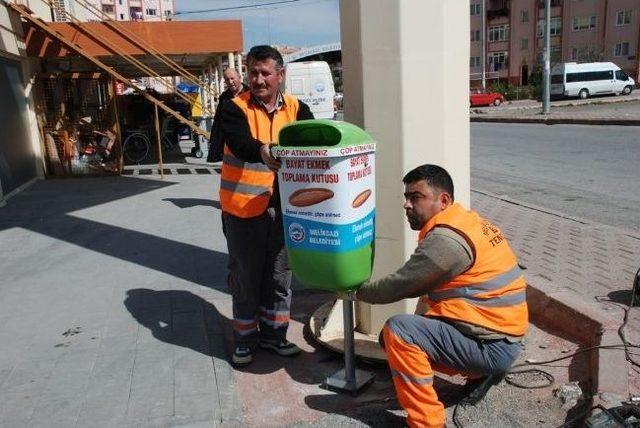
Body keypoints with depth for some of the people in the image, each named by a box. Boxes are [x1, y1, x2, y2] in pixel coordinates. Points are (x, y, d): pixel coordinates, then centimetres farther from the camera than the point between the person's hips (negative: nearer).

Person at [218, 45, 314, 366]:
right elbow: (240, 142, -25)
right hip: (244, 207, -3)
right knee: (245, 276, 8)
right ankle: (245, 338, 26)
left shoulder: (297, 109, 5)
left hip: (283, 207, 3)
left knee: (279, 275, 14)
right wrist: (262, 151, -46)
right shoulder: (234, 109, -6)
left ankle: (273, 333, 31)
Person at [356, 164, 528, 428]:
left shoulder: (446, 239, -22)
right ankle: (480, 374, 16)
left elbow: (399, 286, -16)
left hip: (492, 346, -10)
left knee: (397, 331, -21)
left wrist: (357, 291, 1)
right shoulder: (463, 222, 9)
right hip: (497, 334, 10)